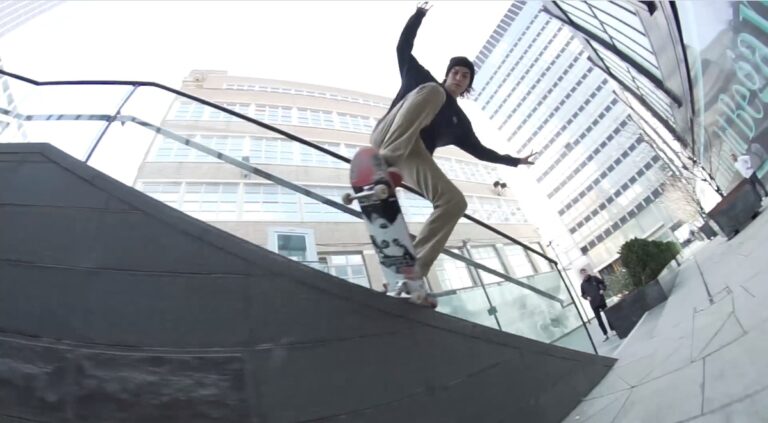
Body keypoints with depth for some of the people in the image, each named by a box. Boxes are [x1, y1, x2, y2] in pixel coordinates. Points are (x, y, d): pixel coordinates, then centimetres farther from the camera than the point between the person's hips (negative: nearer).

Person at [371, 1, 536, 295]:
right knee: (431, 93, -25)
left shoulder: (459, 121, 30)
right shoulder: (423, 81, 24)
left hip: (414, 157, 4)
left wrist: (514, 161, 35)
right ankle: (386, 158, -40)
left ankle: (414, 270, -16)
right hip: (388, 137, -3)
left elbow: (478, 150, 35)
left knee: (454, 202, -16)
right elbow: (404, 49, 20)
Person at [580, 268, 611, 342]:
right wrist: (587, 297, -10)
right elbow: (583, 294, 10)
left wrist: (603, 289, -4)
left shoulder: (594, 278, 0)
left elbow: (603, 283, 12)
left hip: (601, 300, 0)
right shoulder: (583, 284, 1)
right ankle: (606, 335, 11)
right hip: (593, 304, 0)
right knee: (599, 320, 3)